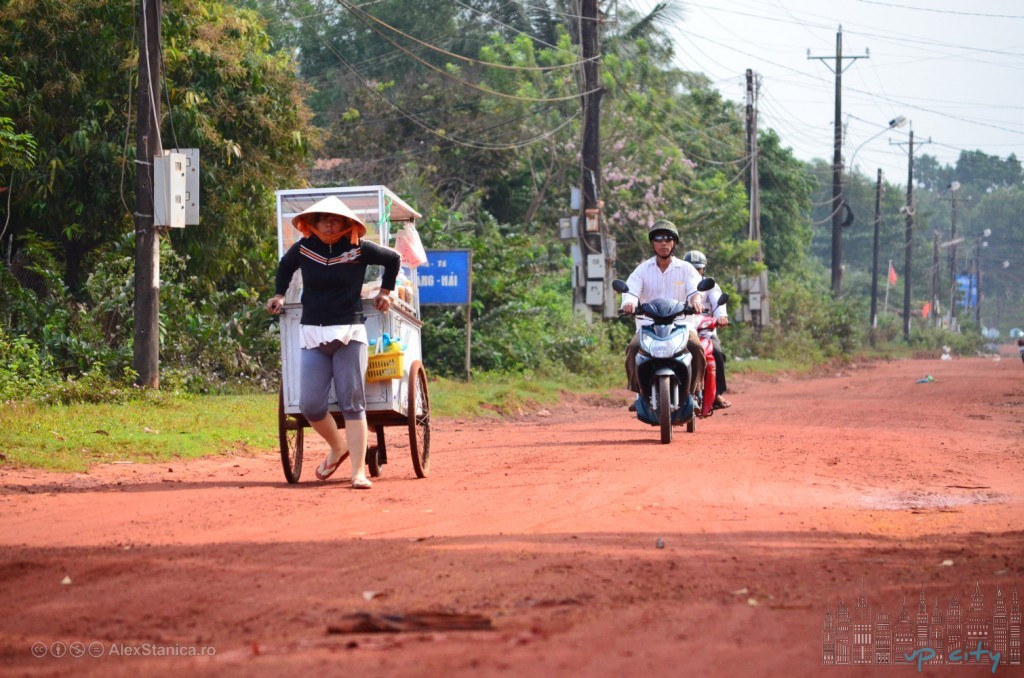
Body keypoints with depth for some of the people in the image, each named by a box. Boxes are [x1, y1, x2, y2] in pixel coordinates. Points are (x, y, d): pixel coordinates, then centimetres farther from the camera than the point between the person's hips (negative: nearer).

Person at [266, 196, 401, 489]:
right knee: (310, 405, -4)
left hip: (349, 334, -3)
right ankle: (338, 447, 24)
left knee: (352, 404, -4)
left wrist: (385, 291, 14)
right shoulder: (303, 248, 4)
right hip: (312, 335, 3)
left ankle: (359, 472, -3)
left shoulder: (358, 249, -2)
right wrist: (279, 295, 21)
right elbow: (285, 266, 27)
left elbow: (393, 259, 15)